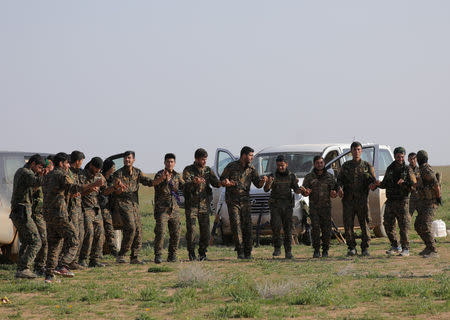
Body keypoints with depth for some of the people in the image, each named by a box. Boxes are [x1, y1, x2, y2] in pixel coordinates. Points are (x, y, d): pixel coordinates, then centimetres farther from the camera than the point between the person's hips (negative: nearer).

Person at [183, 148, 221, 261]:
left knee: (205, 230, -1)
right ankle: (191, 253, 5)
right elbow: (186, 184, -19)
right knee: (191, 229, -7)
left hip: (204, 204, 3)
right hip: (191, 204, -3)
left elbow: (216, 183, 0)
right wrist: (194, 182, -41)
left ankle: (202, 252, 12)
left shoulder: (208, 170, 8)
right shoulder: (188, 170, -3)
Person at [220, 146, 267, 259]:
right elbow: (222, 180, 2)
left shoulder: (251, 169, 7)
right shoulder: (231, 166, -2)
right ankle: (240, 252, -9)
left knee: (247, 226, -4)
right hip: (232, 201, -3)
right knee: (236, 226, -10)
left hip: (245, 200, 3)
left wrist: (263, 181, -17)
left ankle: (248, 253, 1)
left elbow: (258, 184, 6)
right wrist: (226, 183, -21)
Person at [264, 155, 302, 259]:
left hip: (287, 205, 1)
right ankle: (277, 248, -4)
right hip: (275, 205, -1)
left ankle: (288, 252, 1)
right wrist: (268, 183, -32)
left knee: (288, 229, -2)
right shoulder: (273, 176, 3)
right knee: (276, 226, -18)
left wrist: (298, 187, -23)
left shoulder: (291, 176, 8)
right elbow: (266, 189, -9)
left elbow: (297, 191, 1)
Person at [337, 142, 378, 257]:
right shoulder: (346, 165, 14)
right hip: (348, 200, 1)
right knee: (348, 224, -2)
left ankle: (365, 249, 3)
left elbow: (374, 181, 7)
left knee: (364, 224, -3)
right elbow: (340, 179, 13)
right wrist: (340, 187, -8)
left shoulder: (367, 166, 10)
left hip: (362, 200, -1)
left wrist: (372, 185, -17)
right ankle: (351, 248, 7)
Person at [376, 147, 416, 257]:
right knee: (388, 225, 7)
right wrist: (379, 184, -3)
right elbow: (385, 184, 18)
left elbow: (413, 185, -8)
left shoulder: (407, 170, -1)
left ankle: (405, 249, -2)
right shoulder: (390, 169, 10)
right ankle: (395, 247, 22)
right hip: (390, 202, 5)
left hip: (402, 202, -5)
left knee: (403, 227, -8)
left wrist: (404, 183, -25)